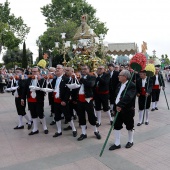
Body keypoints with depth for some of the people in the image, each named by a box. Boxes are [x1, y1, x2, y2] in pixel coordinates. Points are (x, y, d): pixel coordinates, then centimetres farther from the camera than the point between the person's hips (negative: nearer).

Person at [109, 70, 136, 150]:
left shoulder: (131, 85, -17)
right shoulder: (119, 85, 9)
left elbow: (127, 97, -30)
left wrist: (120, 105, -37)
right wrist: (116, 106, 5)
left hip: (128, 110, -7)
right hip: (118, 108, 7)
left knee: (129, 126, 12)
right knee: (116, 126, 7)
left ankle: (130, 141, 33)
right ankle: (117, 143, 17)